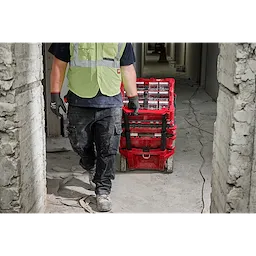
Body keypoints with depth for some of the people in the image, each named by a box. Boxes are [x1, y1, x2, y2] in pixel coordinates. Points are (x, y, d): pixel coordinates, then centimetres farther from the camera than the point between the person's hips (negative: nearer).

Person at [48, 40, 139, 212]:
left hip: (111, 103, 0)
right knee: (81, 145, 14)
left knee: (108, 151, 0)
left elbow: (127, 68, 12)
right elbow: (59, 64, 3)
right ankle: (91, 169, 45)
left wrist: (133, 97, 15)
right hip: (79, 103, 0)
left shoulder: (124, 41, 5)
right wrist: (55, 94, -1)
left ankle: (103, 190, 15)